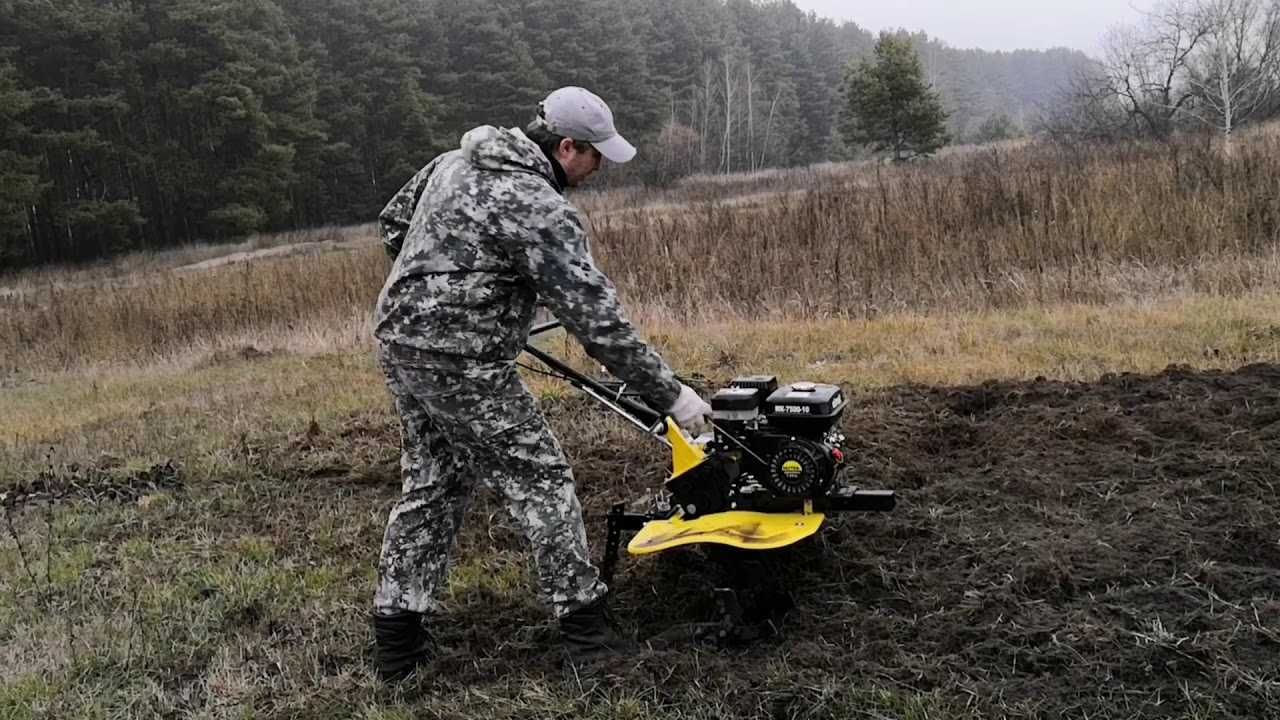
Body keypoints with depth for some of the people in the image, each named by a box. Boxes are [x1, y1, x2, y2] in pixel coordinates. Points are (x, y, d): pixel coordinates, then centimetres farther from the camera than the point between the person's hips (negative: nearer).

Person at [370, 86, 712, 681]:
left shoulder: (456, 161, 10)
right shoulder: (541, 210, -17)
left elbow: (394, 222, 21)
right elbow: (597, 318, -18)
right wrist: (670, 395, -13)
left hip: (399, 341, 9)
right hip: (460, 362, -9)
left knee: (432, 483, 16)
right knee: (539, 477, 2)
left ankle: (398, 637, 20)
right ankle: (582, 621, 10)